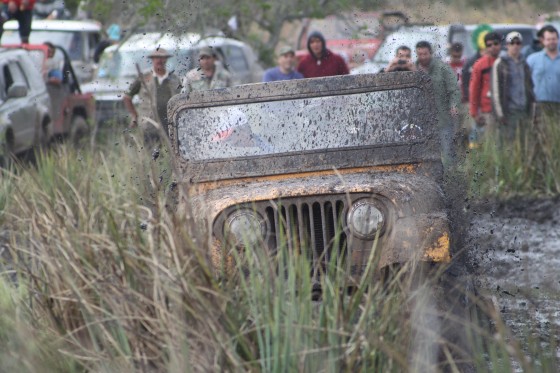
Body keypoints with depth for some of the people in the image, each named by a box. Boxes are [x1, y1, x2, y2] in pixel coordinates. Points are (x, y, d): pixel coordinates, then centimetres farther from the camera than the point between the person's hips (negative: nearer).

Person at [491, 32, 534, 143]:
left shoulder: (524, 64, 14)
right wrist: (500, 112, -11)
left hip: (524, 109, 5)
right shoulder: (500, 63, -2)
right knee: (508, 141, -8)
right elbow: (495, 89, -6)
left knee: (525, 142, 5)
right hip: (509, 110, -5)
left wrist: (531, 108, 11)